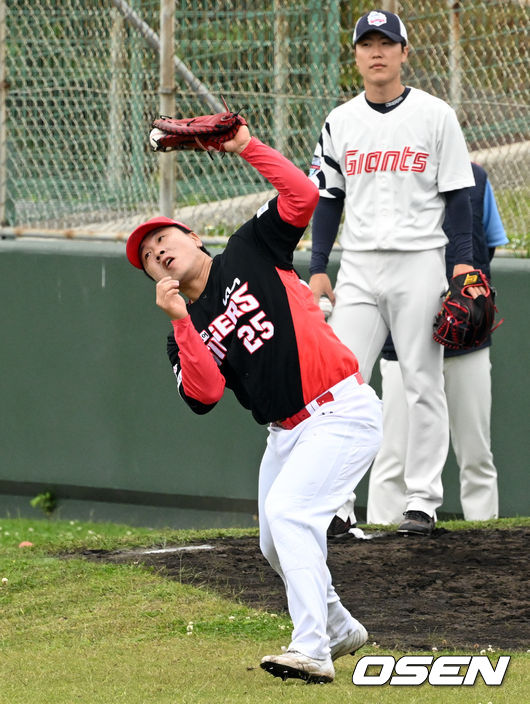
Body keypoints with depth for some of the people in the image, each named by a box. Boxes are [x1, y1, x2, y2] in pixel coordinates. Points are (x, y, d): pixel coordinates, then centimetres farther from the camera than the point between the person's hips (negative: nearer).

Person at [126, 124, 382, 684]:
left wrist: (246, 147, -15)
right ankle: (338, 629, 37)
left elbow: (303, 198, -12)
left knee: (288, 512, -23)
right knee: (276, 547, 13)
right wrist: (182, 322, -15)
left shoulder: (250, 251, 1)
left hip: (342, 414, -8)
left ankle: (312, 649, -26)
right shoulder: (185, 334, 10)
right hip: (287, 433, 8)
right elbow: (204, 396, -9)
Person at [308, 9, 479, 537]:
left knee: (423, 384, -2)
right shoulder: (340, 122, 10)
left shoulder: (435, 115, 1)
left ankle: (422, 501, 3)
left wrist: (464, 263, -7)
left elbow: (457, 194, 0)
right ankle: (336, 502, -3)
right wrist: (317, 269, 6)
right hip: (358, 269, 3)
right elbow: (327, 197, 13)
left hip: (419, 262, -3)